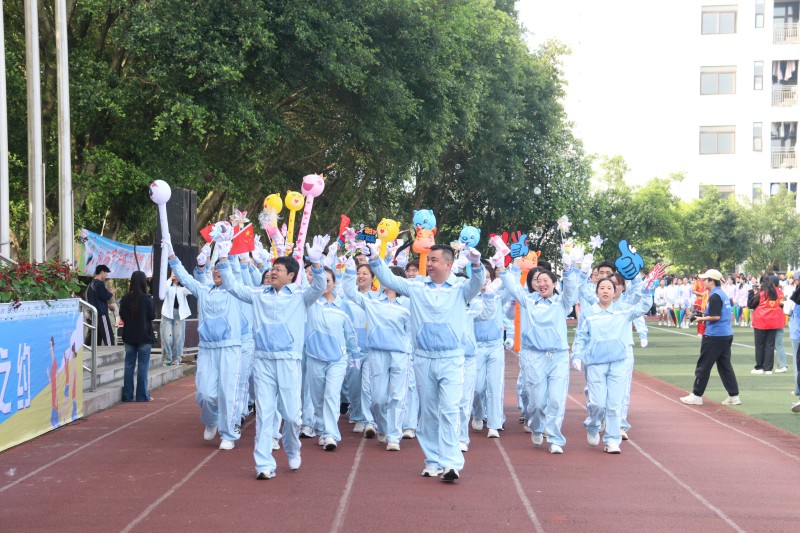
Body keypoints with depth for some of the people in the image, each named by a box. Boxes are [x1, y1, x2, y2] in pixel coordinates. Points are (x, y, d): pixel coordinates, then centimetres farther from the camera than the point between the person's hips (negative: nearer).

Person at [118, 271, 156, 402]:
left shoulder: (125, 299, -3)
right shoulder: (146, 299, -14)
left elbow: (122, 315, 5)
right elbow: (152, 315, -8)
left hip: (129, 336, 4)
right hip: (144, 337, -4)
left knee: (129, 365, 10)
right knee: (143, 366, 3)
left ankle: (127, 395, 12)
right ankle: (142, 395, 4)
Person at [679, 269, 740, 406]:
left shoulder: (714, 296, -15)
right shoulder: (723, 294, 14)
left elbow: (715, 316, -21)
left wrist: (702, 318, -7)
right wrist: (705, 316, 14)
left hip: (714, 336, -9)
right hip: (727, 335, 9)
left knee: (703, 365, 0)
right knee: (725, 365, 12)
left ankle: (696, 396, 6)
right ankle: (734, 396, 11)